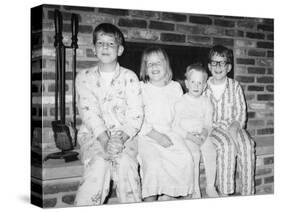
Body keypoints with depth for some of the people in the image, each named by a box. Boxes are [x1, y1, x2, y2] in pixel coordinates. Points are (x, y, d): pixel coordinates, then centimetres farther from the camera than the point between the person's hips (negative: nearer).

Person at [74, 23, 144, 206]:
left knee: (125, 162, -29)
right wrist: (104, 140, -21)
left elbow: (136, 114, -3)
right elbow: (88, 111, -5)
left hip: (124, 134, 0)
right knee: (99, 162, -29)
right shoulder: (85, 77, 7)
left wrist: (121, 138, -20)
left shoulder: (129, 77, 5)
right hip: (93, 134, 0)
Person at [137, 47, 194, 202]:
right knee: (153, 162, -32)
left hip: (170, 133, 3)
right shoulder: (140, 88, 5)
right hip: (146, 135, -3)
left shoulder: (175, 87, 16)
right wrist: (156, 135, -15)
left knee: (186, 159, -25)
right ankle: (149, 201, -16)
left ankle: (166, 198, -14)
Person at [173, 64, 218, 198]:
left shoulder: (206, 102, 9)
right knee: (194, 153, -30)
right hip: (185, 136, -3)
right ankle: (195, 190, -21)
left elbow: (208, 124, 11)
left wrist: (205, 133, -13)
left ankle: (210, 187, -12)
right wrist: (189, 136, -18)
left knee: (211, 151, -24)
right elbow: (175, 126, -5)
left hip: (202, 135, 4)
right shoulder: (181, 103, -3)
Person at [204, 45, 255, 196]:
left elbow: (241, 112, 5)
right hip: (212, 127, -2)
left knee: (247, 145, -29)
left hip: (233, 126, 2)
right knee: (227, 145, -33)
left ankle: (247, 193, -26)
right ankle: (224, 193, -30)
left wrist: (235, 126, -15)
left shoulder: (235, 86, 9)